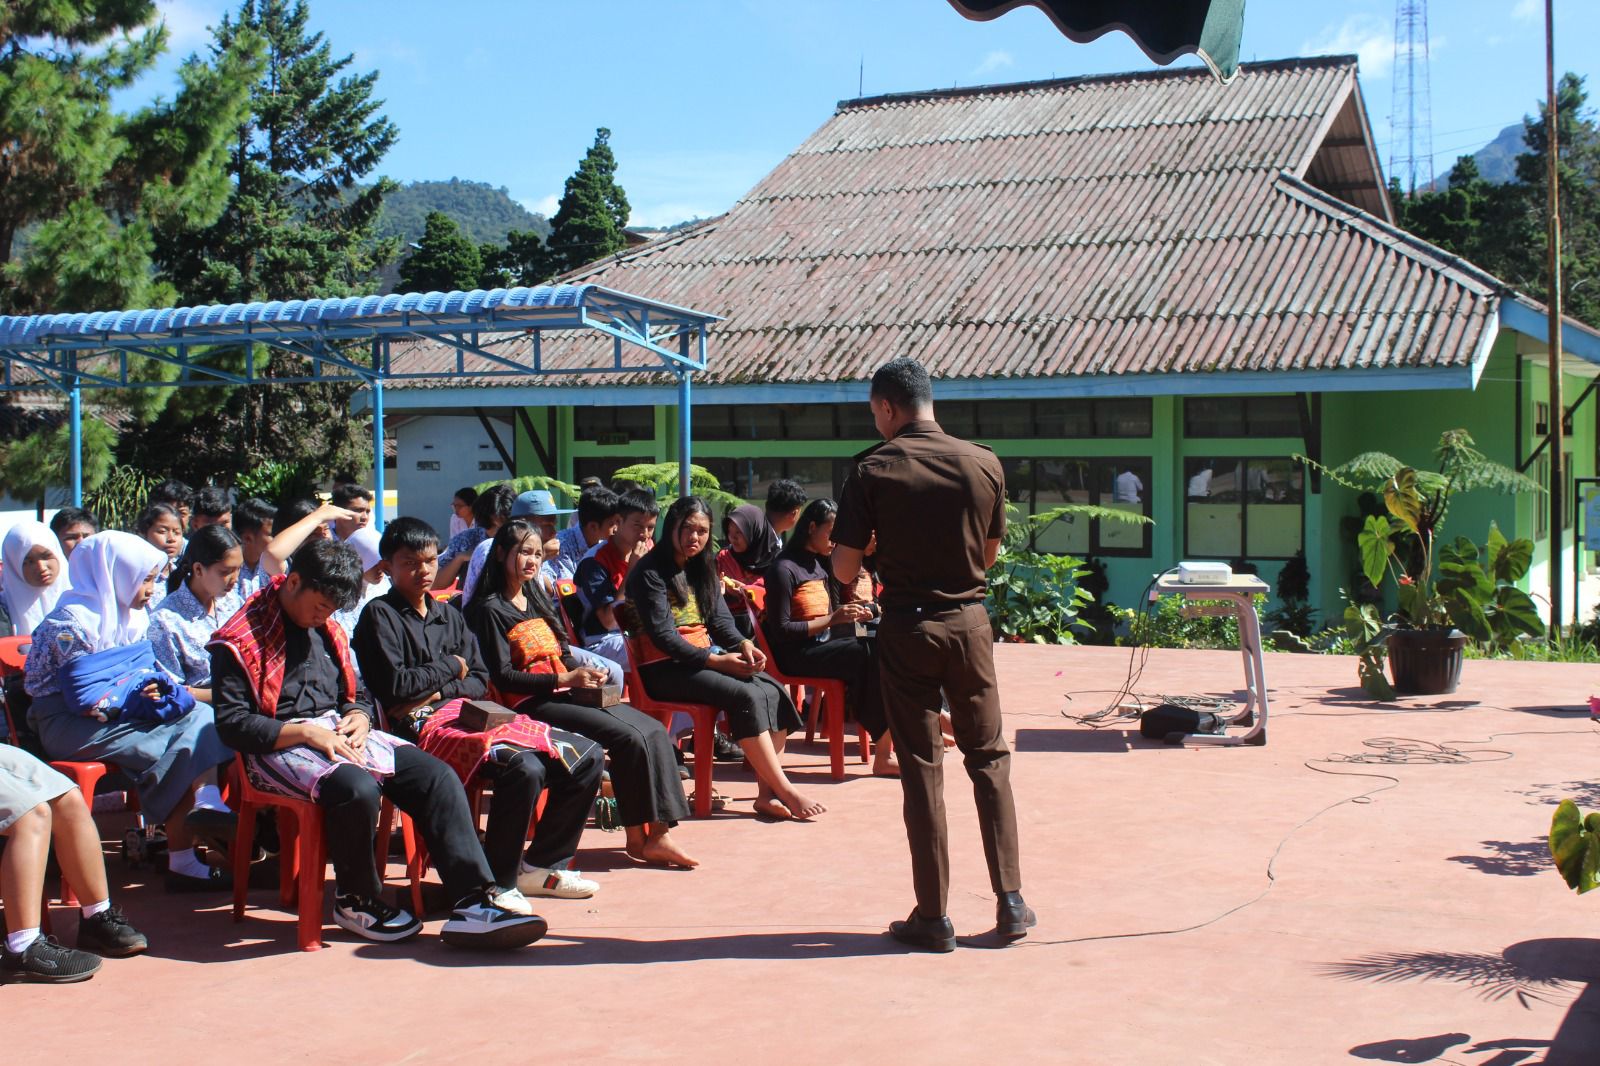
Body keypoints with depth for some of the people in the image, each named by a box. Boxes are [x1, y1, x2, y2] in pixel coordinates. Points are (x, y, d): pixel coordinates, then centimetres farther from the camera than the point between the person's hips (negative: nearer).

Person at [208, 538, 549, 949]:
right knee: (357, 788, -38)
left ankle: (473, 900, -24)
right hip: (278, 746, -7)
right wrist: (307, 732, -20)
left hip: (339, 732, 7)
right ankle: (356, 900, -11)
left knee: (438, 776, -16)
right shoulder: (239, 641, -5)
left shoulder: (329, 631, 19)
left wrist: (360, 717, 1)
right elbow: (231, 723, -12)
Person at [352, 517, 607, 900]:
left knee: (588, 755, -3)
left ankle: (539, 866, 8)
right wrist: (452, 666, 1)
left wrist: (438, 690, -6)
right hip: (426, 726, -8)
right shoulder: (379, 615, 1)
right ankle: (496, 882, -15)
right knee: (524, 767, -33)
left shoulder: (450, 616, 22)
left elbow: (481, 681, 14)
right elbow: (394, 685, -11)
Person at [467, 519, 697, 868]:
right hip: (532, 703, -8)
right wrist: (565, 679, -18)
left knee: (655, 731, -13)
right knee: (629, 738, -25)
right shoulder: (490, 609, -3)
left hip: (565, 692, 8)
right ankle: (638, 837, -14)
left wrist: (586, 672, 2)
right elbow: (502, 676, -12)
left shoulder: (537, 599, 23)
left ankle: (657, 832, -17)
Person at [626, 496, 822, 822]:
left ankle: (767, 793, -24)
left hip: (706, 659, 8)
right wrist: (715, 660, -21)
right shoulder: (650, 573, -8)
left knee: (773, 692, -17)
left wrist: (743, 644, -11)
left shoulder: (702, 569, 17)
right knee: (746, 696, -28)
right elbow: (662, 635, -15)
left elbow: (720, 619, 11)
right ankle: (786, 792, -23)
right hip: (664, 667, -8)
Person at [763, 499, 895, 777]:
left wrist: (852, 616, 3)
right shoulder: (783, 570, -9)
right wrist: (833, 619, -18)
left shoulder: (820, 565, 16)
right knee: (872, 655, -28)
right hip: (796, 655, -7)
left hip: (824, 644, 7)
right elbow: (781, 631, -14)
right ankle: (884, 754, -21)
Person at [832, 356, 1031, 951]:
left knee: (922, 768, 4)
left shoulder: (872, 470, -8)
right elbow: (989, 554, 10)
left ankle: (933, 918, 8)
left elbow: (845, 570, -8)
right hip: (969, 621, 2)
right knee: (989, 758, 13)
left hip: (906, 628, -2)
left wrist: (868, 575, 13)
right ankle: (1010, 904, 14)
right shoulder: (985, 465, 0)